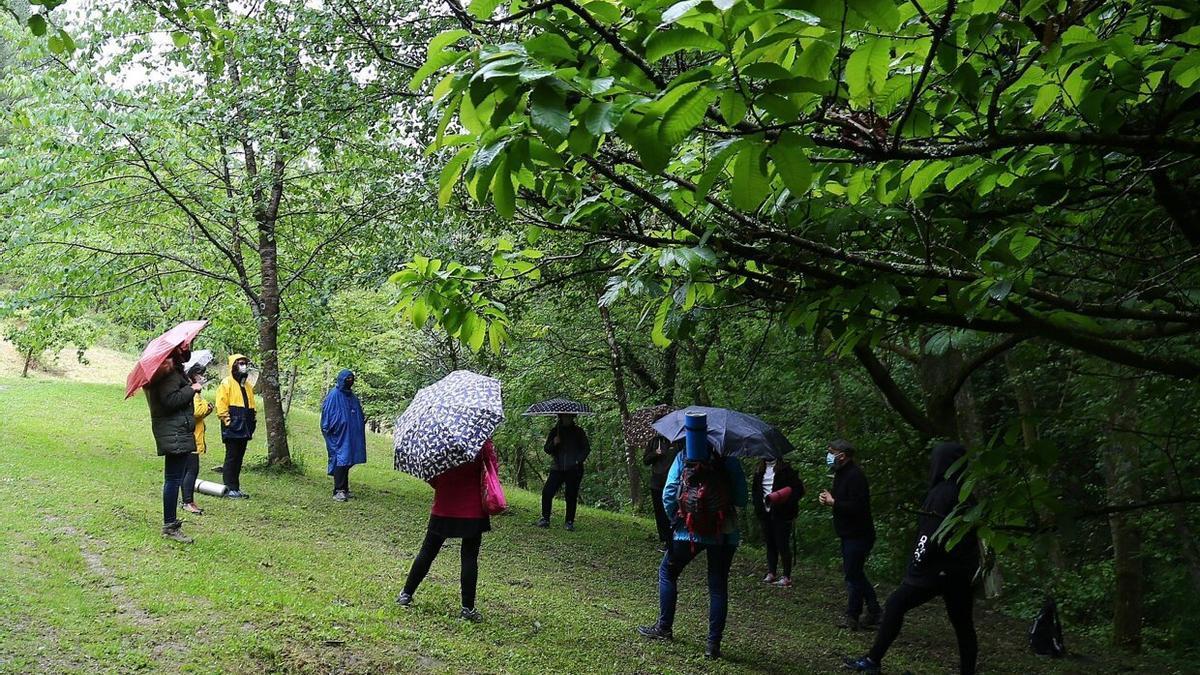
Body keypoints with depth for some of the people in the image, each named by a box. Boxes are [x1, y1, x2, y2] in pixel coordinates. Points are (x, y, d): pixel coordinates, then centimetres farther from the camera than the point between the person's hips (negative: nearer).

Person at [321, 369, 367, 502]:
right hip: (338, 435, -7)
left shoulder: (352, 396, 14)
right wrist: (327, 429, -14)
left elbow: (358, 415, 22)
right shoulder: (334, 395, -7)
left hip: (350, 435, 7)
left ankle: (344, 489, 15)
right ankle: (338, 491, -10)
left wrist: (363, 421, 7)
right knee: (341, 460, -10)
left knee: (348, 461, 9)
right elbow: (326, 412, -9)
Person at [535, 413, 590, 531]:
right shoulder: (555, 431, 12)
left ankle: (570, 522, 6)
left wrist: (579, 460, -8)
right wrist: (553, 443, -10)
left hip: (573, 469, -2)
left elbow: (586, 449, 6)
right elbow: (547, 450, 11)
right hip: (557, 468, 2)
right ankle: (545, 519, -1)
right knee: (547, 492, -12)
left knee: (571, 495, -3)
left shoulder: (579, 431, 7)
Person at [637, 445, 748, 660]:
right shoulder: (731, 460, -1)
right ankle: (713, 644, 5)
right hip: (724, 533, 1)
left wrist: (675, 519, 11)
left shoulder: (684, 457, 0)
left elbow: (669, 495, -4)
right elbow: (741, 499, -3)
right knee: (718, 586, 7)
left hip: (689, 530, 0)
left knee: (667, 571, 19)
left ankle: (664, 627, 21)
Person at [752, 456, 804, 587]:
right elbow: (755, 490, 18)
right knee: (770, 543, 11)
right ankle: (771, 573, 20)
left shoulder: (785, 469, -7)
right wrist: (758, 506, 5)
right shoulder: (759, 470, 10)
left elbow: (798, 488, -9)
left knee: (783, 544, -3)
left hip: (781, 514, -5)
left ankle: (787, 577, 3)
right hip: (765, 513, 5)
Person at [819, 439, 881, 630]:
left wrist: (833, 502, -19)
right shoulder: (841, 473, 12)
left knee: (853, 574, -3)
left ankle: (852, 617, 7)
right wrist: (829, 499, 2)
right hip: (849, 534, 10)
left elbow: (857, 507, -28)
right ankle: (874, 612, 22)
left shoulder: (855, 475, -20)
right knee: (855, 573, 15)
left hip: (858, 534, -10)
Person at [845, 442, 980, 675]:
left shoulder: (942, 493, -14)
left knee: (895, 604, -2)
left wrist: (916, 567, -13)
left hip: (940, 568, -8)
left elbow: (931, 537, -19)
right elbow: (972, 533, 17)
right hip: (964, 570, 8)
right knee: (963, 623, 11)